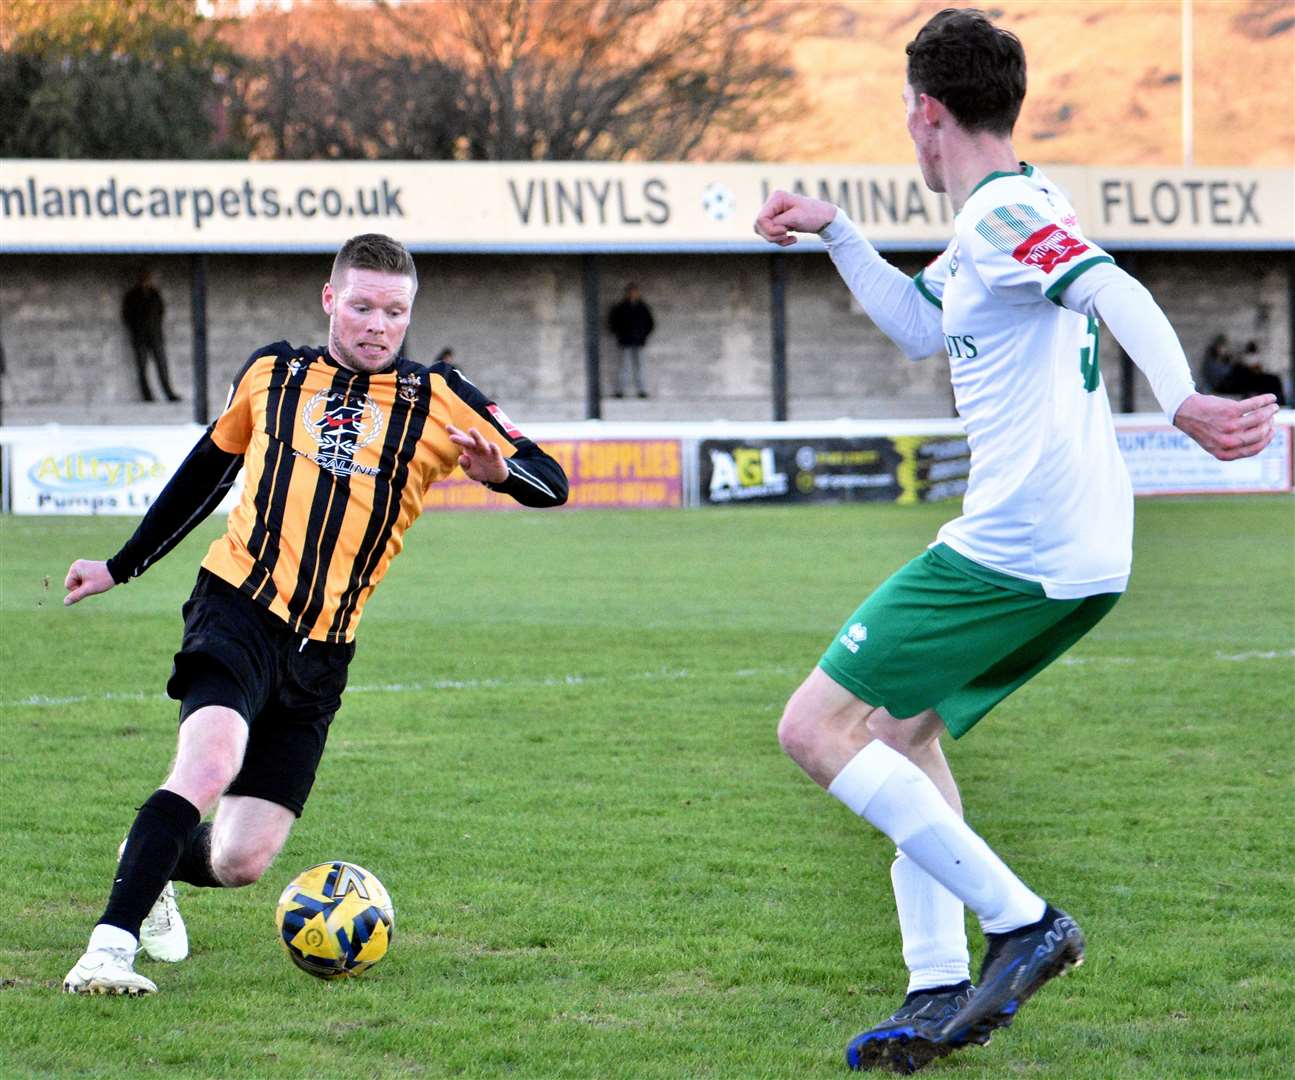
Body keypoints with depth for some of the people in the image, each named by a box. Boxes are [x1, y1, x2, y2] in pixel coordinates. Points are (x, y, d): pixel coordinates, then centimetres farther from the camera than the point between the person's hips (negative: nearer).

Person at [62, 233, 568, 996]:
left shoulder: (439, 400, 5)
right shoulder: (272, 374, 8)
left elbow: (549, 482, 0)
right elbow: (209, 468, 24)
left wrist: (498, 470, -24)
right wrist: (121, 566, 30)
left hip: (321, 650, 2)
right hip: (238, 611, -2)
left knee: (241, 862, 0)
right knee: (209, 765, -30)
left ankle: (156, 875, 35)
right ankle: (110, 947, -27)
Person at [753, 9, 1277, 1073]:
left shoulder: (1005, 212, -12)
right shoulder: (985, 228, 20)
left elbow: (1118, 292, -30)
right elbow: (920, 328, 38)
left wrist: (1182, 401, -45)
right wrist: (833, 232, 36)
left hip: (1012, 545, -10)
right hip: (1081, 557, 10)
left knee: (817, 727, -7)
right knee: (902, 727, 21)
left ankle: (1020, 921, -11)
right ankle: (941, 993, 12)